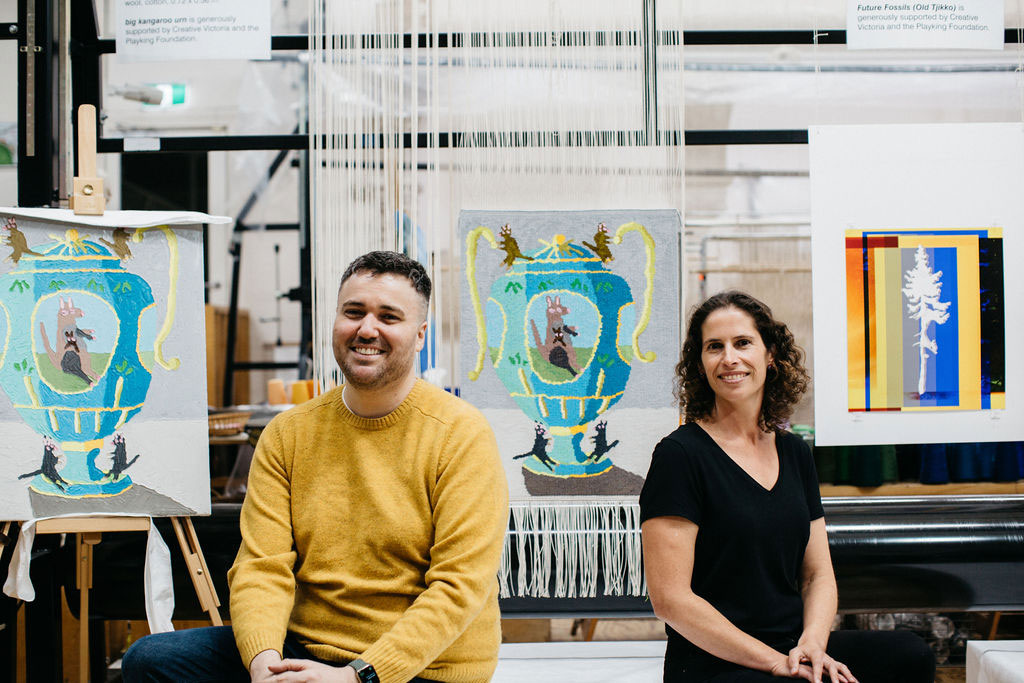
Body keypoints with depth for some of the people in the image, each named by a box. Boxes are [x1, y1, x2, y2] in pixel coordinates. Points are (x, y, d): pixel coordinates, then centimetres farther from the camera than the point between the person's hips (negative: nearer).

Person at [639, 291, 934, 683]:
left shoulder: (794, 452, 13)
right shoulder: (680, 454, -8)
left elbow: (818, 574, 14)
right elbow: (670, 598, -13)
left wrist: (812, 643, -7)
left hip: (793, 648, 7)